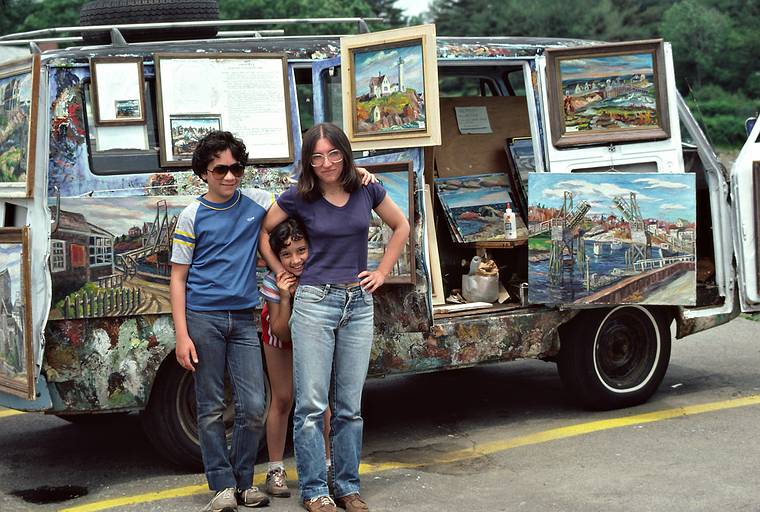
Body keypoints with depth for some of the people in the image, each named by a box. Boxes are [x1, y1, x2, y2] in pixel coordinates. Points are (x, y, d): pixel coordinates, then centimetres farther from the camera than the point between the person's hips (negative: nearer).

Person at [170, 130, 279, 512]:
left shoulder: (255, 202, 7)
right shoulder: (192, 216, 0)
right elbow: (178, 279, 0)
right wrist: (182, 335, -8)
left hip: (243, 319, 3)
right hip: (204, 318, -2)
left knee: (254, 407, -1)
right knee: (211, 408, 1)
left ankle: (243, 481, 16)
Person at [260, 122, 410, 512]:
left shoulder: (366, 190, 2)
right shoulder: (299, 198, -4)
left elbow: (401, 227, 16)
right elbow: (263, 231, 10)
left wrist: (382, 272, 8)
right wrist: (282, 274, 5)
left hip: (358, 303, 2)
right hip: (314, 302, -2)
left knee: (349, 405, 7)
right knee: (311, 404, -3)